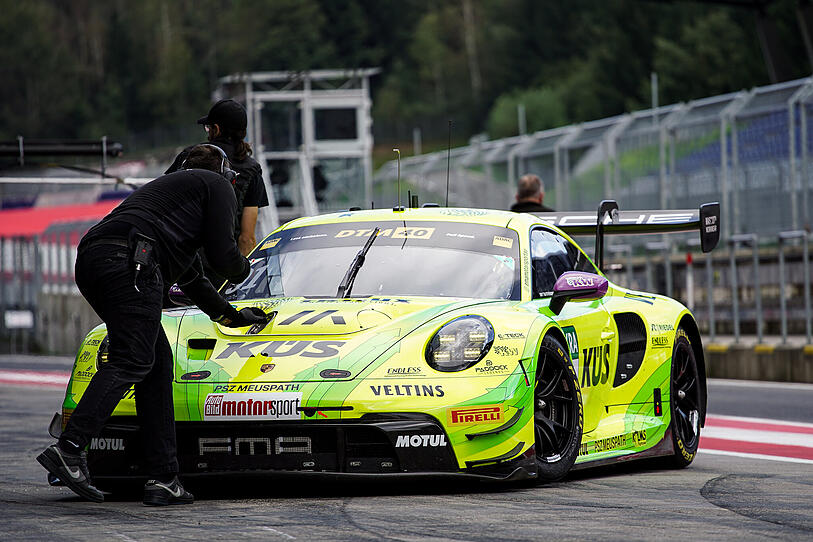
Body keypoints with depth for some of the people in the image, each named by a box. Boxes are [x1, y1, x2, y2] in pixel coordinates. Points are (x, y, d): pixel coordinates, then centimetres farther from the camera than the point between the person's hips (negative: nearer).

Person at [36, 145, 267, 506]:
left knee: (157, 362, 10)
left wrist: (231, 316, 60)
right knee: (130, 362, -14)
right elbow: (222, 256, 7)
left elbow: (190, 276, 49)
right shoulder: (218, 186, 17)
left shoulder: (168, 185, 41)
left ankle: (164, 479, 4)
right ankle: (69, 449, -29)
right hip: (130, 260, -9)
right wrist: (243, 269, 31)